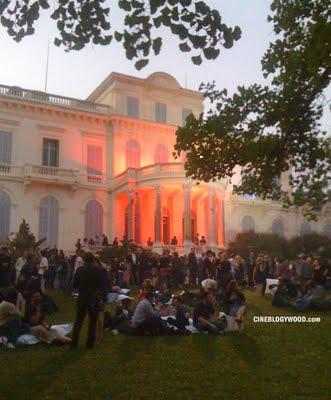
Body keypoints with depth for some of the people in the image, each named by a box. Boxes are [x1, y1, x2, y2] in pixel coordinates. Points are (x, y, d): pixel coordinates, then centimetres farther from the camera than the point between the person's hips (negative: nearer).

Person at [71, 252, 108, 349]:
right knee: (92, 322, 10)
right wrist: (104, 297, -4)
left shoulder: (80, 270, -6)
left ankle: (74, 343, 15)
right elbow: (103, 285, -11)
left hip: (82, 299, 2)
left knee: (78, 321, 13)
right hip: (94, 300, -2)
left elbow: (74, 284, 1)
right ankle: (90, 343, 13)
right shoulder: (98, 270, -12)